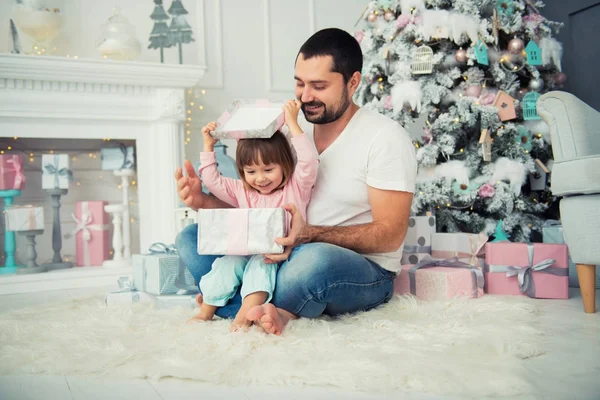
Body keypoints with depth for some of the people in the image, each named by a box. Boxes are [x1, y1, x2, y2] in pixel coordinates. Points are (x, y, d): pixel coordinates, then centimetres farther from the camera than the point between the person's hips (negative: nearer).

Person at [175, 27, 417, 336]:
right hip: (290, 255, 6)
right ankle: (274, 313, -26)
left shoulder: (386, 137, -11)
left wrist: (309, 235, -29)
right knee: (191, 238, -7)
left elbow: (390, 235, -16)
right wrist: (204, 201, -9)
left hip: (365, 272, -6)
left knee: (314, 259, -41)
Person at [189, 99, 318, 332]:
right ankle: (206, 311, -15)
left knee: (261, 264, -33)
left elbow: (308, 161, -14)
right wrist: (208, 146, 13)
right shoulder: (242, 191, 16)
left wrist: (292, 123, -15)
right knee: (226, 262, -21)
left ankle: (244, 315, -43)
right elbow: (213, 182, 16)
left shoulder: (296, 187, 2)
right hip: (245, 252, 5)